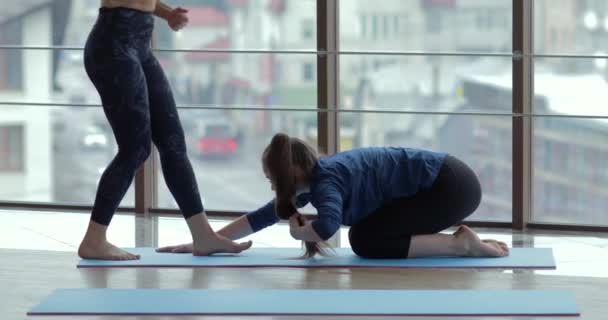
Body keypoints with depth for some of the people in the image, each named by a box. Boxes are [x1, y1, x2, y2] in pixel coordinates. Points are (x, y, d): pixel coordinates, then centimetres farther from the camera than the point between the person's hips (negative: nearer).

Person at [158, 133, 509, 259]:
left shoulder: (325, 180, -16)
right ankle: (467, 241, 8)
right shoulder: (317, 176, 9)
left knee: (366, 240, -9)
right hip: (445, 182, 9)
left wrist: (297, 232, -14)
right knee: (369, 232, 13)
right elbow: (261, 217, 14)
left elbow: (327, 226, -36)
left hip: (451, 186, -9)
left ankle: (462, 244, -9)